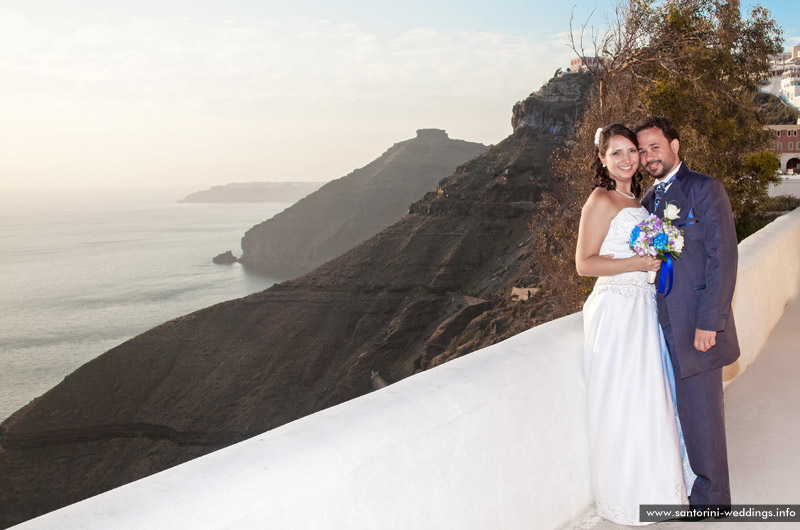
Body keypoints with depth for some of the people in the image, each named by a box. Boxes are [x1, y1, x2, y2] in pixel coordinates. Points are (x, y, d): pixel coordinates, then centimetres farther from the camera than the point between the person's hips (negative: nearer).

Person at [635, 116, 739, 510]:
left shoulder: (705, 189, -8)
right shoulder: (648, 199, 14)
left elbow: (722, 257, -14)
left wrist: (708, 322, -18)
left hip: (696, 325, -6)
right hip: (662, 325, 6)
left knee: (701, 411, 3)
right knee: (678, 408, 14)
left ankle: (711, 497, 19)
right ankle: (683, 482, 28)